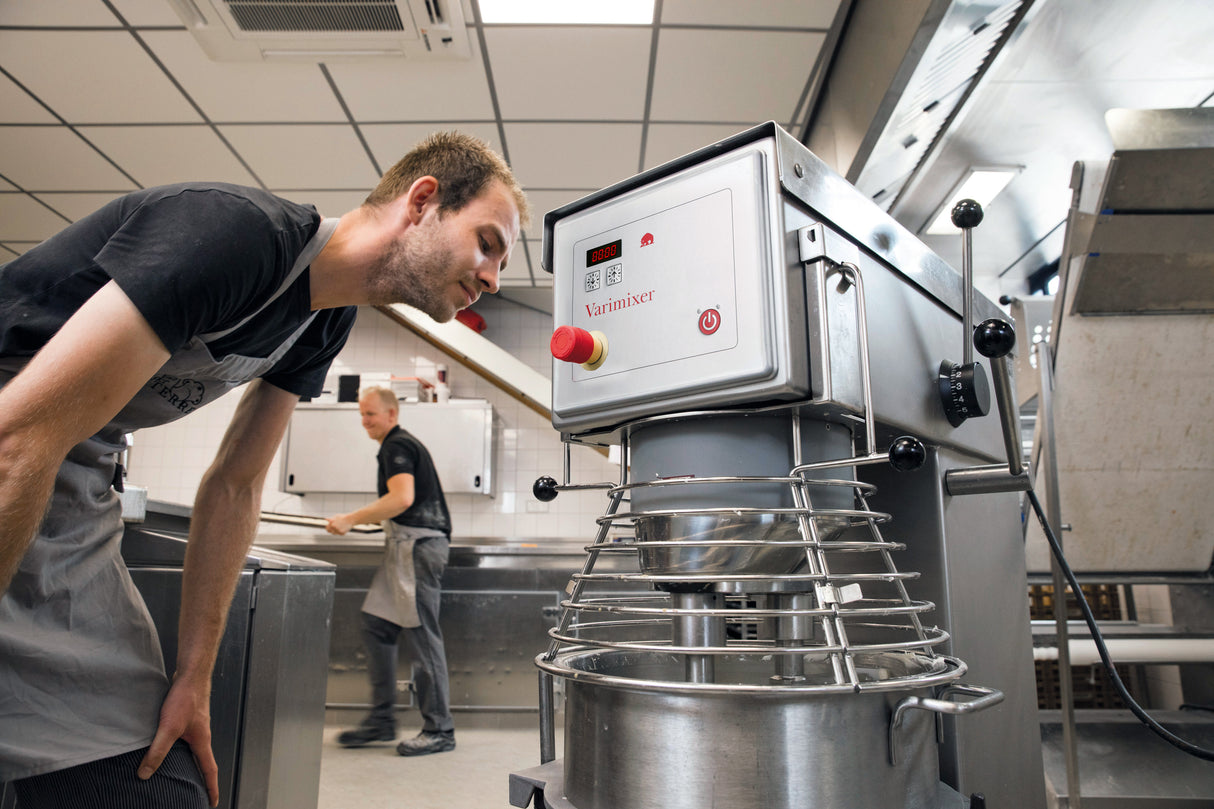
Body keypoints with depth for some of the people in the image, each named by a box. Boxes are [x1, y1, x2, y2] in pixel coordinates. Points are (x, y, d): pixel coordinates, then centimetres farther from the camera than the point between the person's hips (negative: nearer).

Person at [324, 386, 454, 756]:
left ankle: (439, 730, 2)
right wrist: (370, 519, 25)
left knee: (422, 635, -6)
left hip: (418, 545, -11)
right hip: (405, 545, 11)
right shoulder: (400, 444, 22)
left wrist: (351, 519, -19)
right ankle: (381, 720, 17)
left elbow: (403, 498, -24)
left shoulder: (397, 446, -10)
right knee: (376, 627, 10)